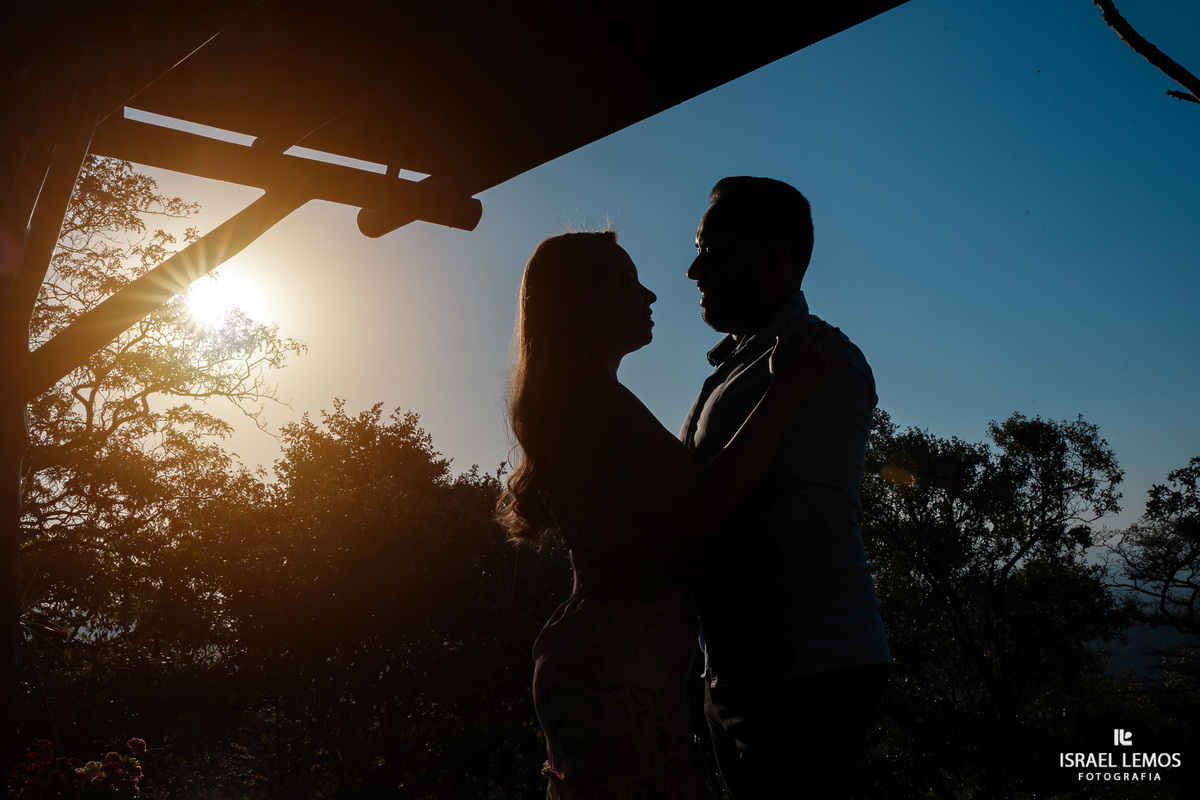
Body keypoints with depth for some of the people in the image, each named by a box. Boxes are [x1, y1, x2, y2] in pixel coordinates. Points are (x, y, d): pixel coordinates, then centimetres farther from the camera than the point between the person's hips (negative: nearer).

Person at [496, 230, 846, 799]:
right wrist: (785, 392, -14)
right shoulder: (590, 396, -14)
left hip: (597, 661, 11)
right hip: (622, 671, -11)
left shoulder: (567, 400, 19)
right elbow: (699, 507, -21)